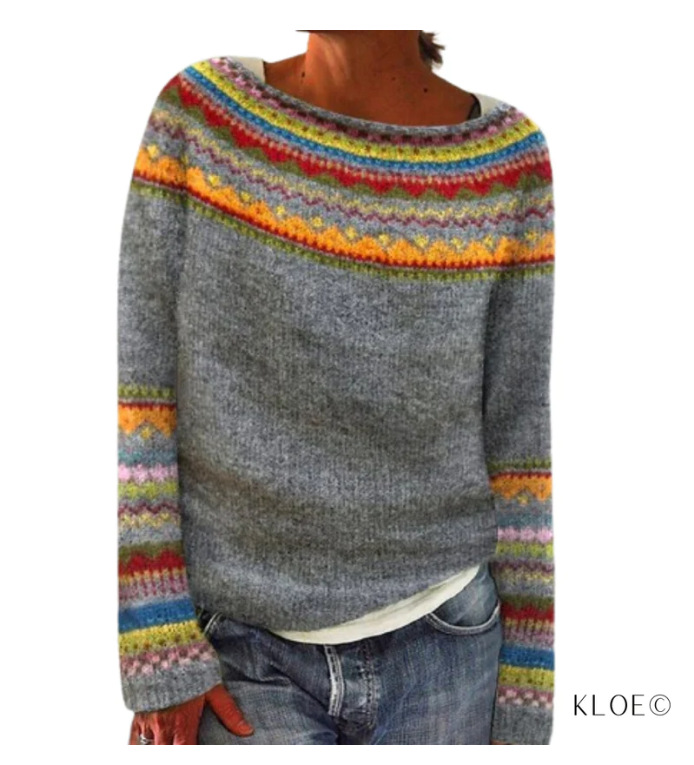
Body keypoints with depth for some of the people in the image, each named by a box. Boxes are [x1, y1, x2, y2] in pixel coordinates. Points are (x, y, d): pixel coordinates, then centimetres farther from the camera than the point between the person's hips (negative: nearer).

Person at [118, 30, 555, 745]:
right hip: (241, 655, 0)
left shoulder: (509, 159, -7)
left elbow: (517, 439, -4)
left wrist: (525, 708, 0)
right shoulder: (197, 112, -8)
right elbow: (134, 397, -8)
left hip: (442, 644, 1)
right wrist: (158, 662, -11)